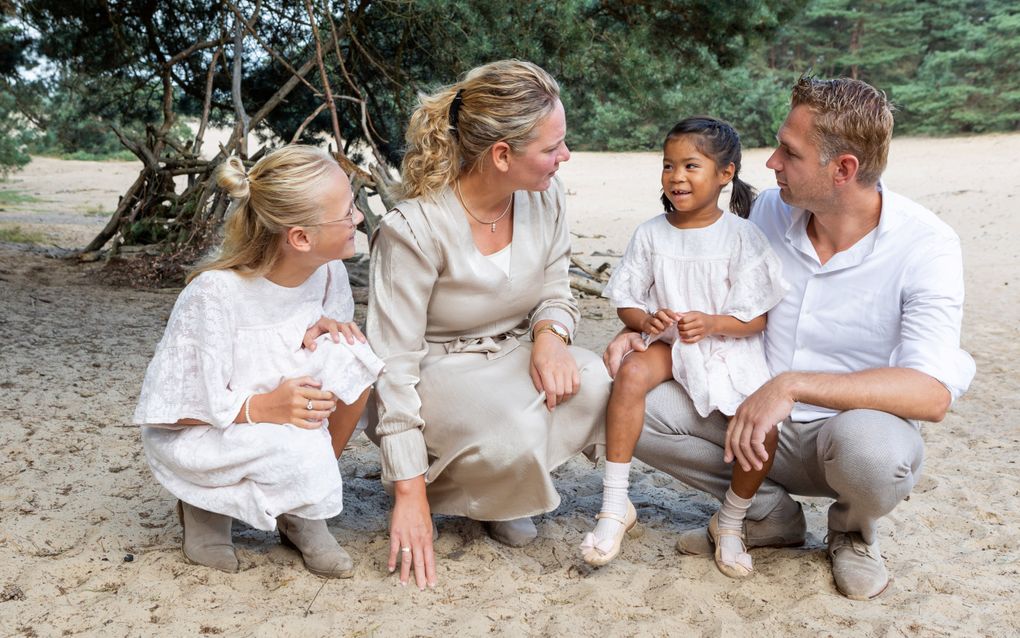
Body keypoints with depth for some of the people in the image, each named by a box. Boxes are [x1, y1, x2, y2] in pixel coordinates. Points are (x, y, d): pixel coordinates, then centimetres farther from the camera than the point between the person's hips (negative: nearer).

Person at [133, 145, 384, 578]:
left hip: (273, 411, 6)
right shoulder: (215, 293, -29)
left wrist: (324, 329, -18)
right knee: (296, 448, -37)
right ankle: (204, 504, 1)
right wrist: (262, 407, -40)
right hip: (191, 435, -6)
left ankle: (299, 516, -4)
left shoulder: (329, 273, -12)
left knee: (350, 356, -23)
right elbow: (179, 405, -24)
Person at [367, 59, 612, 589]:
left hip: (516, 356, 6)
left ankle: (507, 495, 4)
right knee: (515, 433, -36)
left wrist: (550, 336, -21)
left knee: (596, 388, -26)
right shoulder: (414, 230, -25)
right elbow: (395, 363, -21)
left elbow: (555, 293, 7)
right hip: (438, 371, -6)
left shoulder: (544, 196, -8)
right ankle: (440, 490, 1)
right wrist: (409, 495, -21)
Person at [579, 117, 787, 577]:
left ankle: (730, 524, 6)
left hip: (729, 346, -1)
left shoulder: (742, 236, -5)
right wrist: (645, 320, -18)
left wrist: (710, 324, -24)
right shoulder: (650, 234, 2)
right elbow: (627, 302, 5)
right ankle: (615, 505, -23)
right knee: (631, 373, -32)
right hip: (666, 344, 1)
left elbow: (757, 318, -6)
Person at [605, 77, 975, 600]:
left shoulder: (924, 244, -18)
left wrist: (792, 385, -36)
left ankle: (853, 529, -1)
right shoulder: (770, 210, -3)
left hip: (852, 425, -4)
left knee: (871, 447, -40)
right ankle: (768, 512, 3)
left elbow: (932, 394, -29)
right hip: (755, 420, 4)